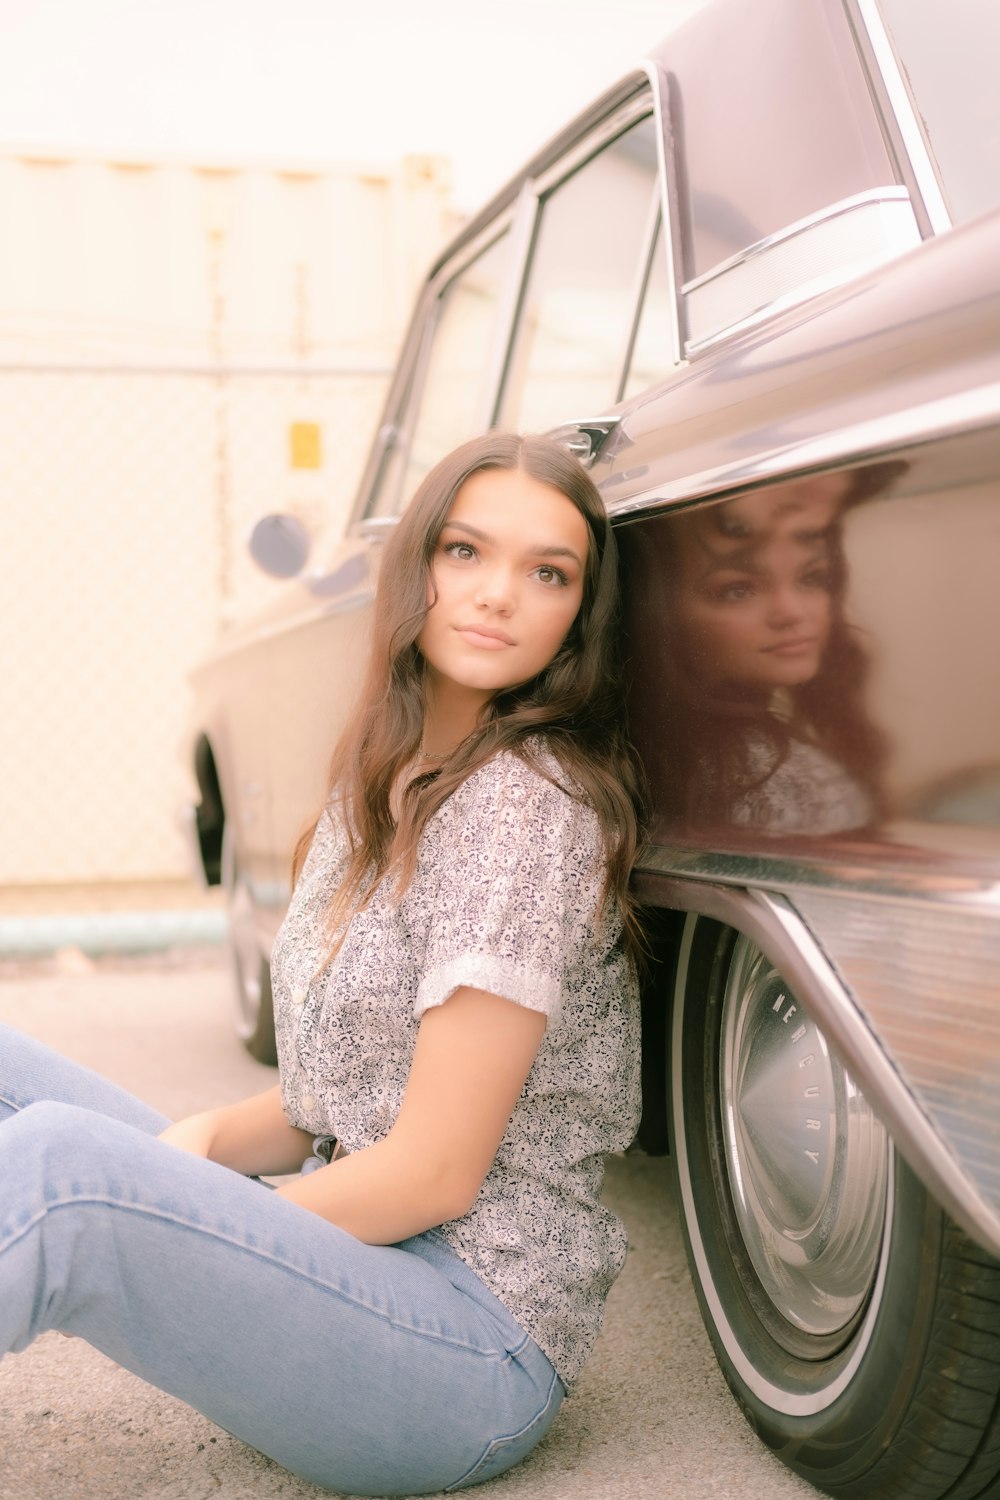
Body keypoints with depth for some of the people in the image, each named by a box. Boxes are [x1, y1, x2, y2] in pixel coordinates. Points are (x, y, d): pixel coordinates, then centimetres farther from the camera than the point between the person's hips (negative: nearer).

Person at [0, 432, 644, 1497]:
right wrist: (203, 1142, -6)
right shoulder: (384, 782, 9)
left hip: (480, 1338, -9)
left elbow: (435, 1174, -17)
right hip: (350, 1253, 9)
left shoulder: (530, 805, -16)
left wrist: (170, 1219, -11)